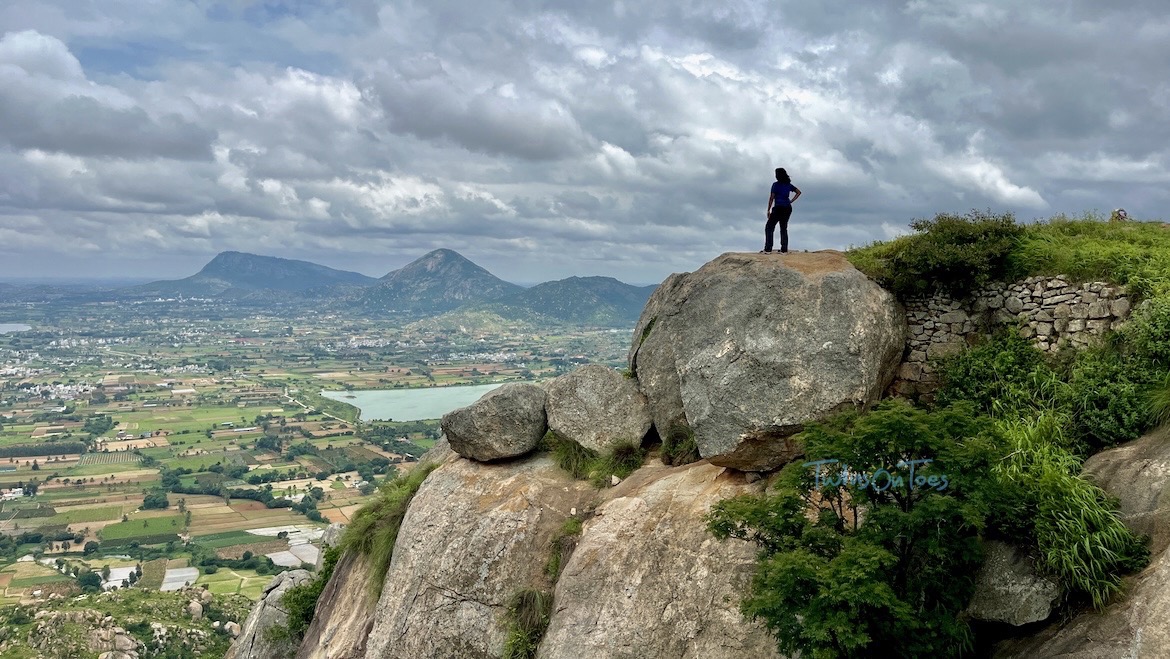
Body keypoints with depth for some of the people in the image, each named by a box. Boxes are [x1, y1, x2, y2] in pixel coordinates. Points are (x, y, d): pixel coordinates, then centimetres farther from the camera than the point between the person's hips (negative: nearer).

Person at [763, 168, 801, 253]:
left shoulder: (776, 185, -9)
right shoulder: (789, 185, 9)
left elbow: (771, 198, -10)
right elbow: (798, 192, 15)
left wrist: (768, 210, -5)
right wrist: (791, 201, 10)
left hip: (778, 208, -6)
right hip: (787, 208, 6)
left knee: (769, 227, 0)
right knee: (784, 228, 13)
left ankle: (768, 249, -8)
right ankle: (784, 250, 8)